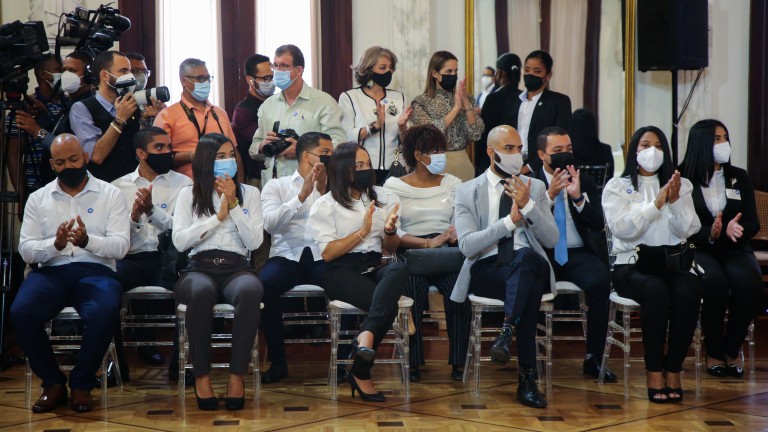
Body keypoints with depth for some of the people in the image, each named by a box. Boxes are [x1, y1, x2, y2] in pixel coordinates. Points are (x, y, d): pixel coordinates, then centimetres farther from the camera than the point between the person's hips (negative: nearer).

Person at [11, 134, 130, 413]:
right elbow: (26, 249, 5)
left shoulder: (110, 195, 9)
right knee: (20, 312, -30)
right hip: (50, 271, 2)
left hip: (95, 271, -2)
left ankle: (81, 385, -13)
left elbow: (121, 246, -2)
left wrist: (87, 240, -21)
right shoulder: (38, 199, 15)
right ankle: (53, 384, -9)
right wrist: (55, 244, -16)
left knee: (104, 312, -36)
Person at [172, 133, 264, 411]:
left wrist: (233, 204, -2)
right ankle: (201, 375, -27)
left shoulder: (249, 193, 18)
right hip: (199, 267, -1)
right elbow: (179, 241, 1)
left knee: (250, 291, -38)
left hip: (237, 268, 1)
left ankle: (237, 375, -30)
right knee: (201, 291, -40)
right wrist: (218, 216, -2)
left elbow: (254, 241, 5)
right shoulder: (189, 195, 16)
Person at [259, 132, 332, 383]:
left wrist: (323, 192, -6)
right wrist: (302, 195, -10)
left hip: (323, 258, 1)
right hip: (287, 256, -1)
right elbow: (270, 223, -3)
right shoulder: (277, 186, 17)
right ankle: (278, 360, -19)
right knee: (265, 283, -35)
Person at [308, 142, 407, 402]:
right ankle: (361, 376, -28)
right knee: (387, 305, -33)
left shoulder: (384, 198, 19)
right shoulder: (326, 205, 6)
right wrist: (362, 232, -12)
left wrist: (390, 231, -5)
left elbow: (392, 247, 19)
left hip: (374, 268, 4)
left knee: (399, 270, -35)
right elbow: (327, 253, -5)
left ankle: (366, 334, -45)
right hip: (341, 272, -4)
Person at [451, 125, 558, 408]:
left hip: (529, 266, 2)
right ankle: (527, 377, -38)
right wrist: (510, 221, -14)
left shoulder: (535, 188, 17)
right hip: (485, 272, -2)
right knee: (530, 289, -38)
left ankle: (506, 332, -43)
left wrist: (527, 206, -10)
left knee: (525, 256, -39)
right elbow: (467, 245, -7)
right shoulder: (467, 192, 9)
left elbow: (551, 240, 5)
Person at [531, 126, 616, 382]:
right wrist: (550, 195, -18)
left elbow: (598, 225, 2)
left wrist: (578, 198, -13)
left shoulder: (584, 183, 13)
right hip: (544, 255, -2)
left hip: (578, 254, 2)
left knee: (600, 280, -30)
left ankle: (594, 358, -20)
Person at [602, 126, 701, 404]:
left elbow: (689, 229, 5)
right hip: (632, 265, -2)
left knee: (688, 290, -32)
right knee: (655, 290, -36)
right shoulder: (617, 187, 9)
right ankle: (654, 371, -26)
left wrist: (676, 201, -11)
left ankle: (673, 370, -22)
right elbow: (622, 228, -9)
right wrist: (656, 204, -15)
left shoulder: (681, 185, 18)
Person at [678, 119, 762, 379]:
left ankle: (731, 350, -13)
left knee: (749, 281, -30)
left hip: (735, 250, 3)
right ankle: (713, 352, -17)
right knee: (714, 280, -36)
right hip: (698, 250, -3)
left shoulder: (739, 178, 15)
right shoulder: (683, 180, 1)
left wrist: (737, 229, -13)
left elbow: (753, 223, 10)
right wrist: (710, 234, -24)